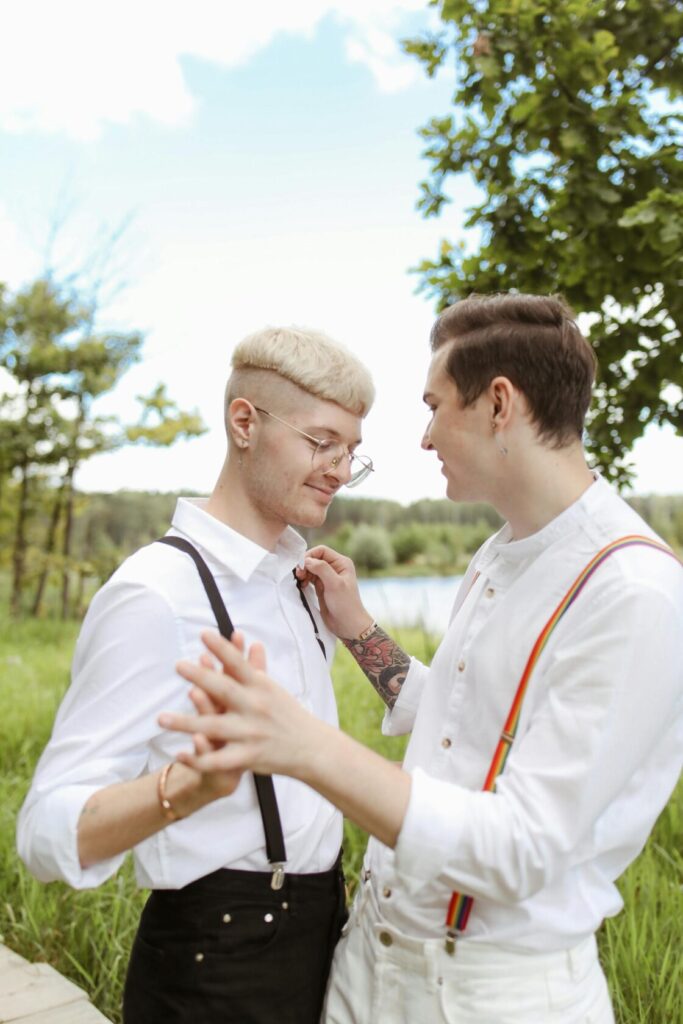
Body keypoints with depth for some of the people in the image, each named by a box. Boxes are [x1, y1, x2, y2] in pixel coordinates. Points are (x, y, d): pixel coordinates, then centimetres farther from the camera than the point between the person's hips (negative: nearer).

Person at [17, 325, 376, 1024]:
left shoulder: (298, 577, 4)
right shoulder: (159, 590, -21)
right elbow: (50, 831, -26)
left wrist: (348, 619, 6)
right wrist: (188, 786, -42)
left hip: (317, 923, 8)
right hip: (219, 963, -7)